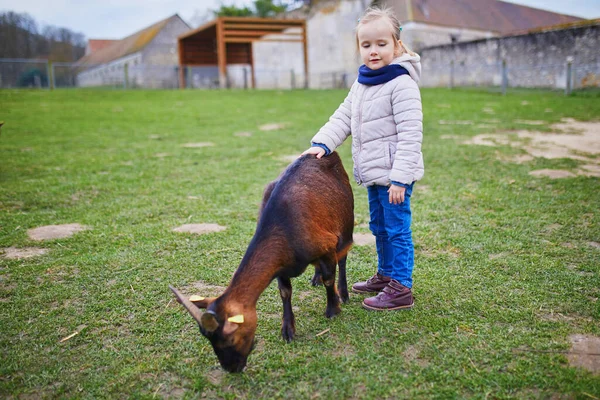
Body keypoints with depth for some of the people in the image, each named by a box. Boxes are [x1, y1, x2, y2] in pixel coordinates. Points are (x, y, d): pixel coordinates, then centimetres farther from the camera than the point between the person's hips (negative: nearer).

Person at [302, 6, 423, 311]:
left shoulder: (402, 84, -15)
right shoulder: (361, 84, 12)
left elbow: (410, 134, -20)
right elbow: (343, 118, 14)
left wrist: (400, 178, -24)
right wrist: (322, 143, -3)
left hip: (394, 174, -9)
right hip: (373, 172, 9)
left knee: (396, 229, -2)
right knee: (379, 227, 20)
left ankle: (401, 288, 9)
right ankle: (385, 275, 36)